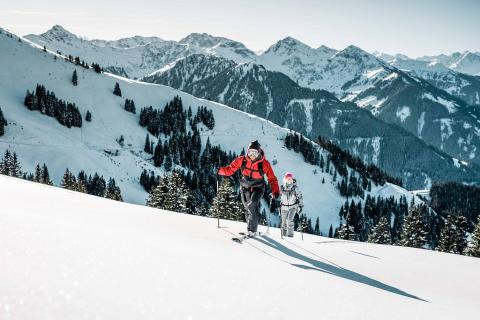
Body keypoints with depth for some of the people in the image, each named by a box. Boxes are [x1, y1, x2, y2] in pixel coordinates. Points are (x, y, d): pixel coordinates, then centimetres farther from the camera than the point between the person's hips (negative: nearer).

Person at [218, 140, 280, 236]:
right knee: (248, 209, 11)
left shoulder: (264, 163, -17)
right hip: (245, 188, 3)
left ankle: (252, 230, -16)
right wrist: (220, 170, -25)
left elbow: (272, 178, -13)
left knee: (252, 206, -24)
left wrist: (275, 191, -24)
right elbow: (230, 169, -6)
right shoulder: (242, 160, -12)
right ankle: (251, 227, 32)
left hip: (257, 188, -3)